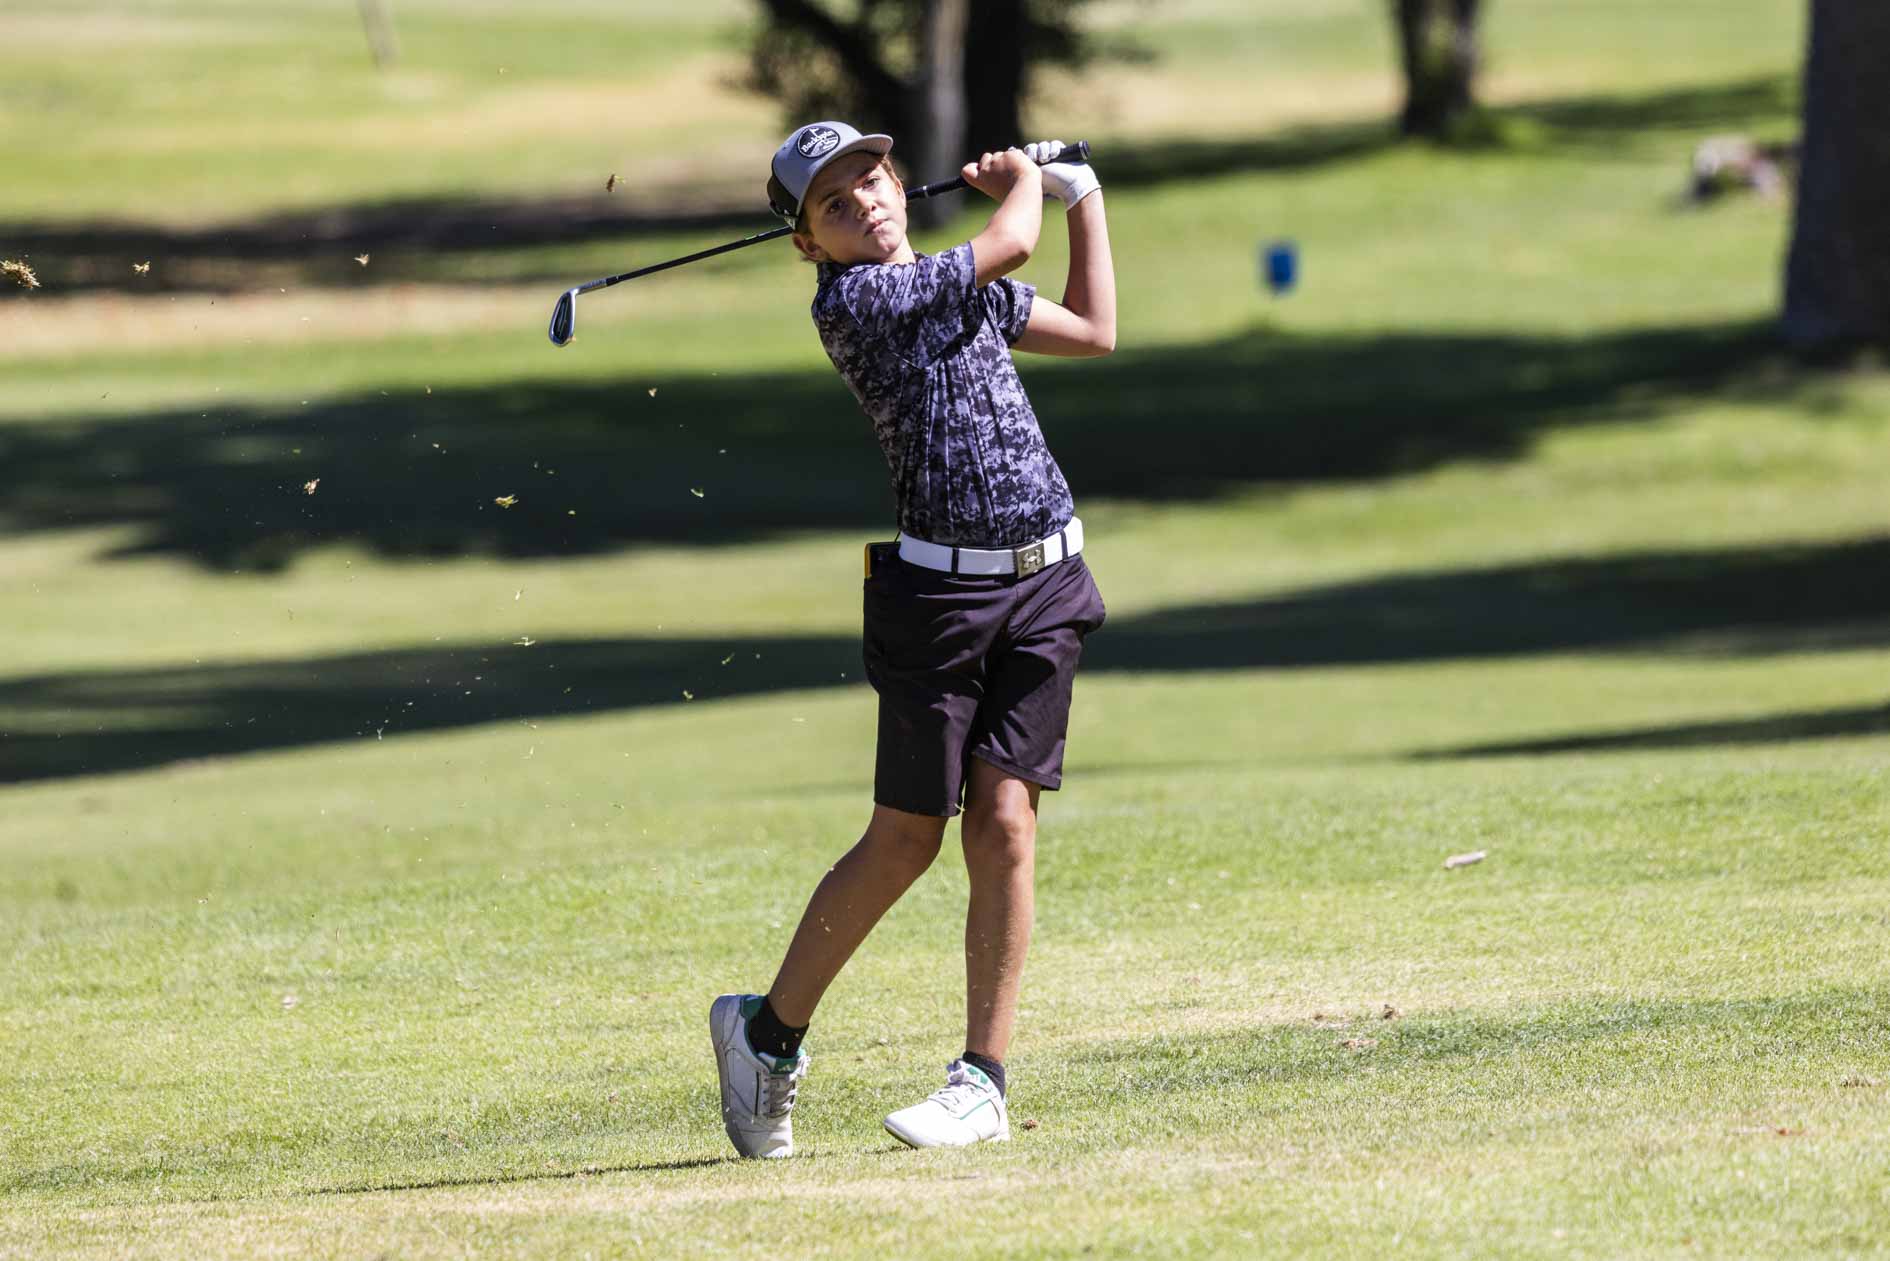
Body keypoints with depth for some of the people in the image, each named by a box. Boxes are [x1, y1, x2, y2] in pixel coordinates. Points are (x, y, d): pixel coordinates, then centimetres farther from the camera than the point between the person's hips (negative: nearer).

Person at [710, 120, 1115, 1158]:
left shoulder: (963, 288, 16)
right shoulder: (850, 302, -9)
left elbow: (1093, 330, 28)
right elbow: (1009, 245, -11)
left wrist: (1082, 196, 26)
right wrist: (1021, 176, 9)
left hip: (1044, 590, 5)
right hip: (937, 593, -5)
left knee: (1003, 821, -4)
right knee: (904, 839, -2)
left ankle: (983, 1082, -2)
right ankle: (769, 1031, 17)